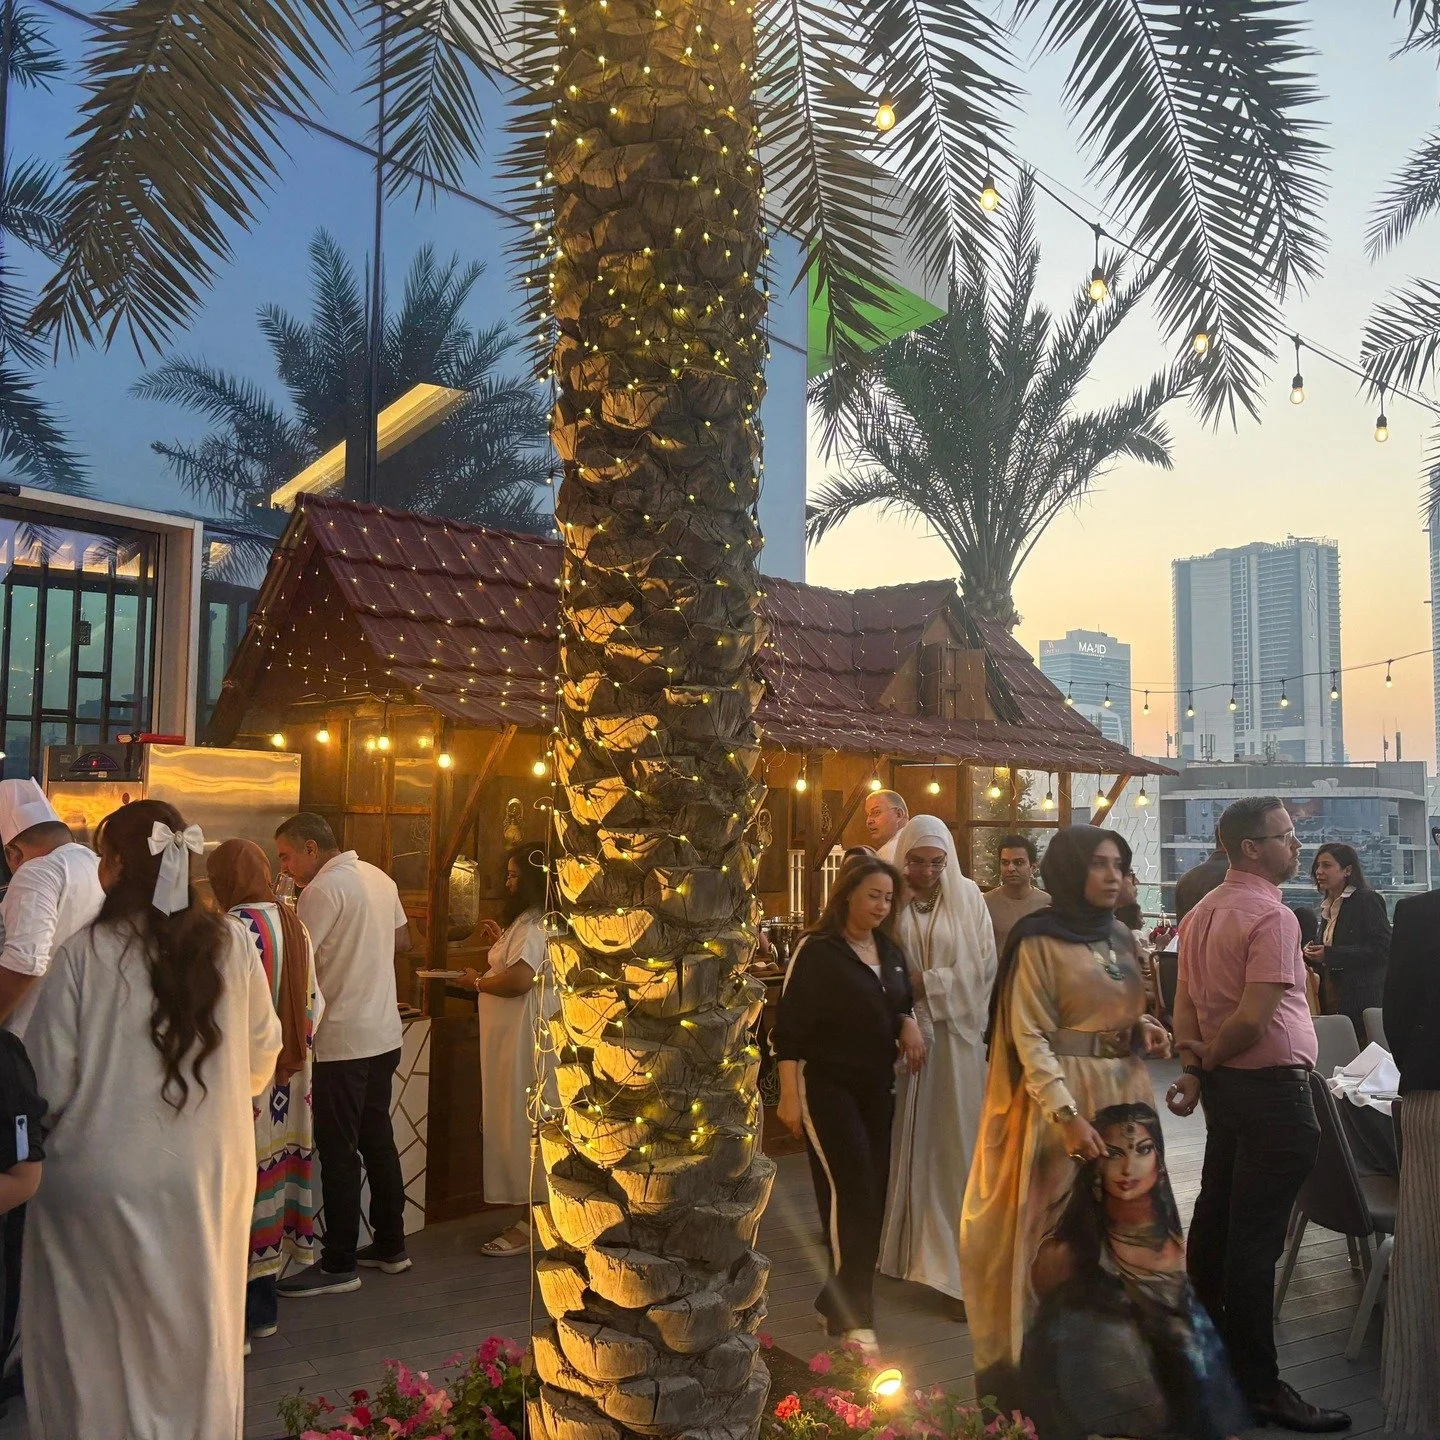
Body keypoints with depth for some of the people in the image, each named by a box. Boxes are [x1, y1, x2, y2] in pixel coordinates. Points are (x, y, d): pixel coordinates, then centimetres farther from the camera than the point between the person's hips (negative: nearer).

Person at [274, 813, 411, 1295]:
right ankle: (390, 1246, 26)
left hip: (344, 1040, -8)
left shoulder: (324, 888, -15)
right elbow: (401, 941, 19)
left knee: (338, 1150, 1)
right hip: (385, 1033, 8)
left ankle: (339, 1265, 10)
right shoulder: (378, 878, 10)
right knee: (377, 1139, 17)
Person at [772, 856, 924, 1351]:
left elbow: (904, 1002, 21)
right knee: (853, 1190, -11)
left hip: (877, 1086, 7)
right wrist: (789, 1096, -16)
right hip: (826, 1085, -7)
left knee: (872, 1193, 9)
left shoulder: (889, 951, 7)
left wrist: (910, 1024, -3)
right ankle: (854, 1314, 0)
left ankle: (838, 1298, 25)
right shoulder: (817, 951, -13)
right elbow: (788, 1027, -13)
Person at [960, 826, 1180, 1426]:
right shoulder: (1038, 940, -13)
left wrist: (1145, 1029, -1)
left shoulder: (1120, 935, 9)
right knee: (1059, 1229, 1)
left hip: (1125, 1088, 7)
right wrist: (1068, 1115, -23)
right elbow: (1030, 1038, -15)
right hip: (1063, 1093, -7)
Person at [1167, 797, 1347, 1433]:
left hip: (1225, 1086, 9)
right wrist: (1208, 1062, -7)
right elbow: (1254, 1019, -22)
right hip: (1273, 1090, -9)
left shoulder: (1202, 912, 9)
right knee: (1256, 1237, -3)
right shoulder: (1272, 916, -18)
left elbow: (1185, 1002, 8)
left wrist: (1193, 1067, 3)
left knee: (1214, 1214, 19)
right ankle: (1258, 1388, 7)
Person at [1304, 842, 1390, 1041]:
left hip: (1362, 1002, -7)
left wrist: (1329, 954, -17)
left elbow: (1383, 950, -15)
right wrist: (1313, 953, 4)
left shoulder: (1367, 900, -6)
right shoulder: (1328, 907, 17)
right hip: (1332, 1003, 7)